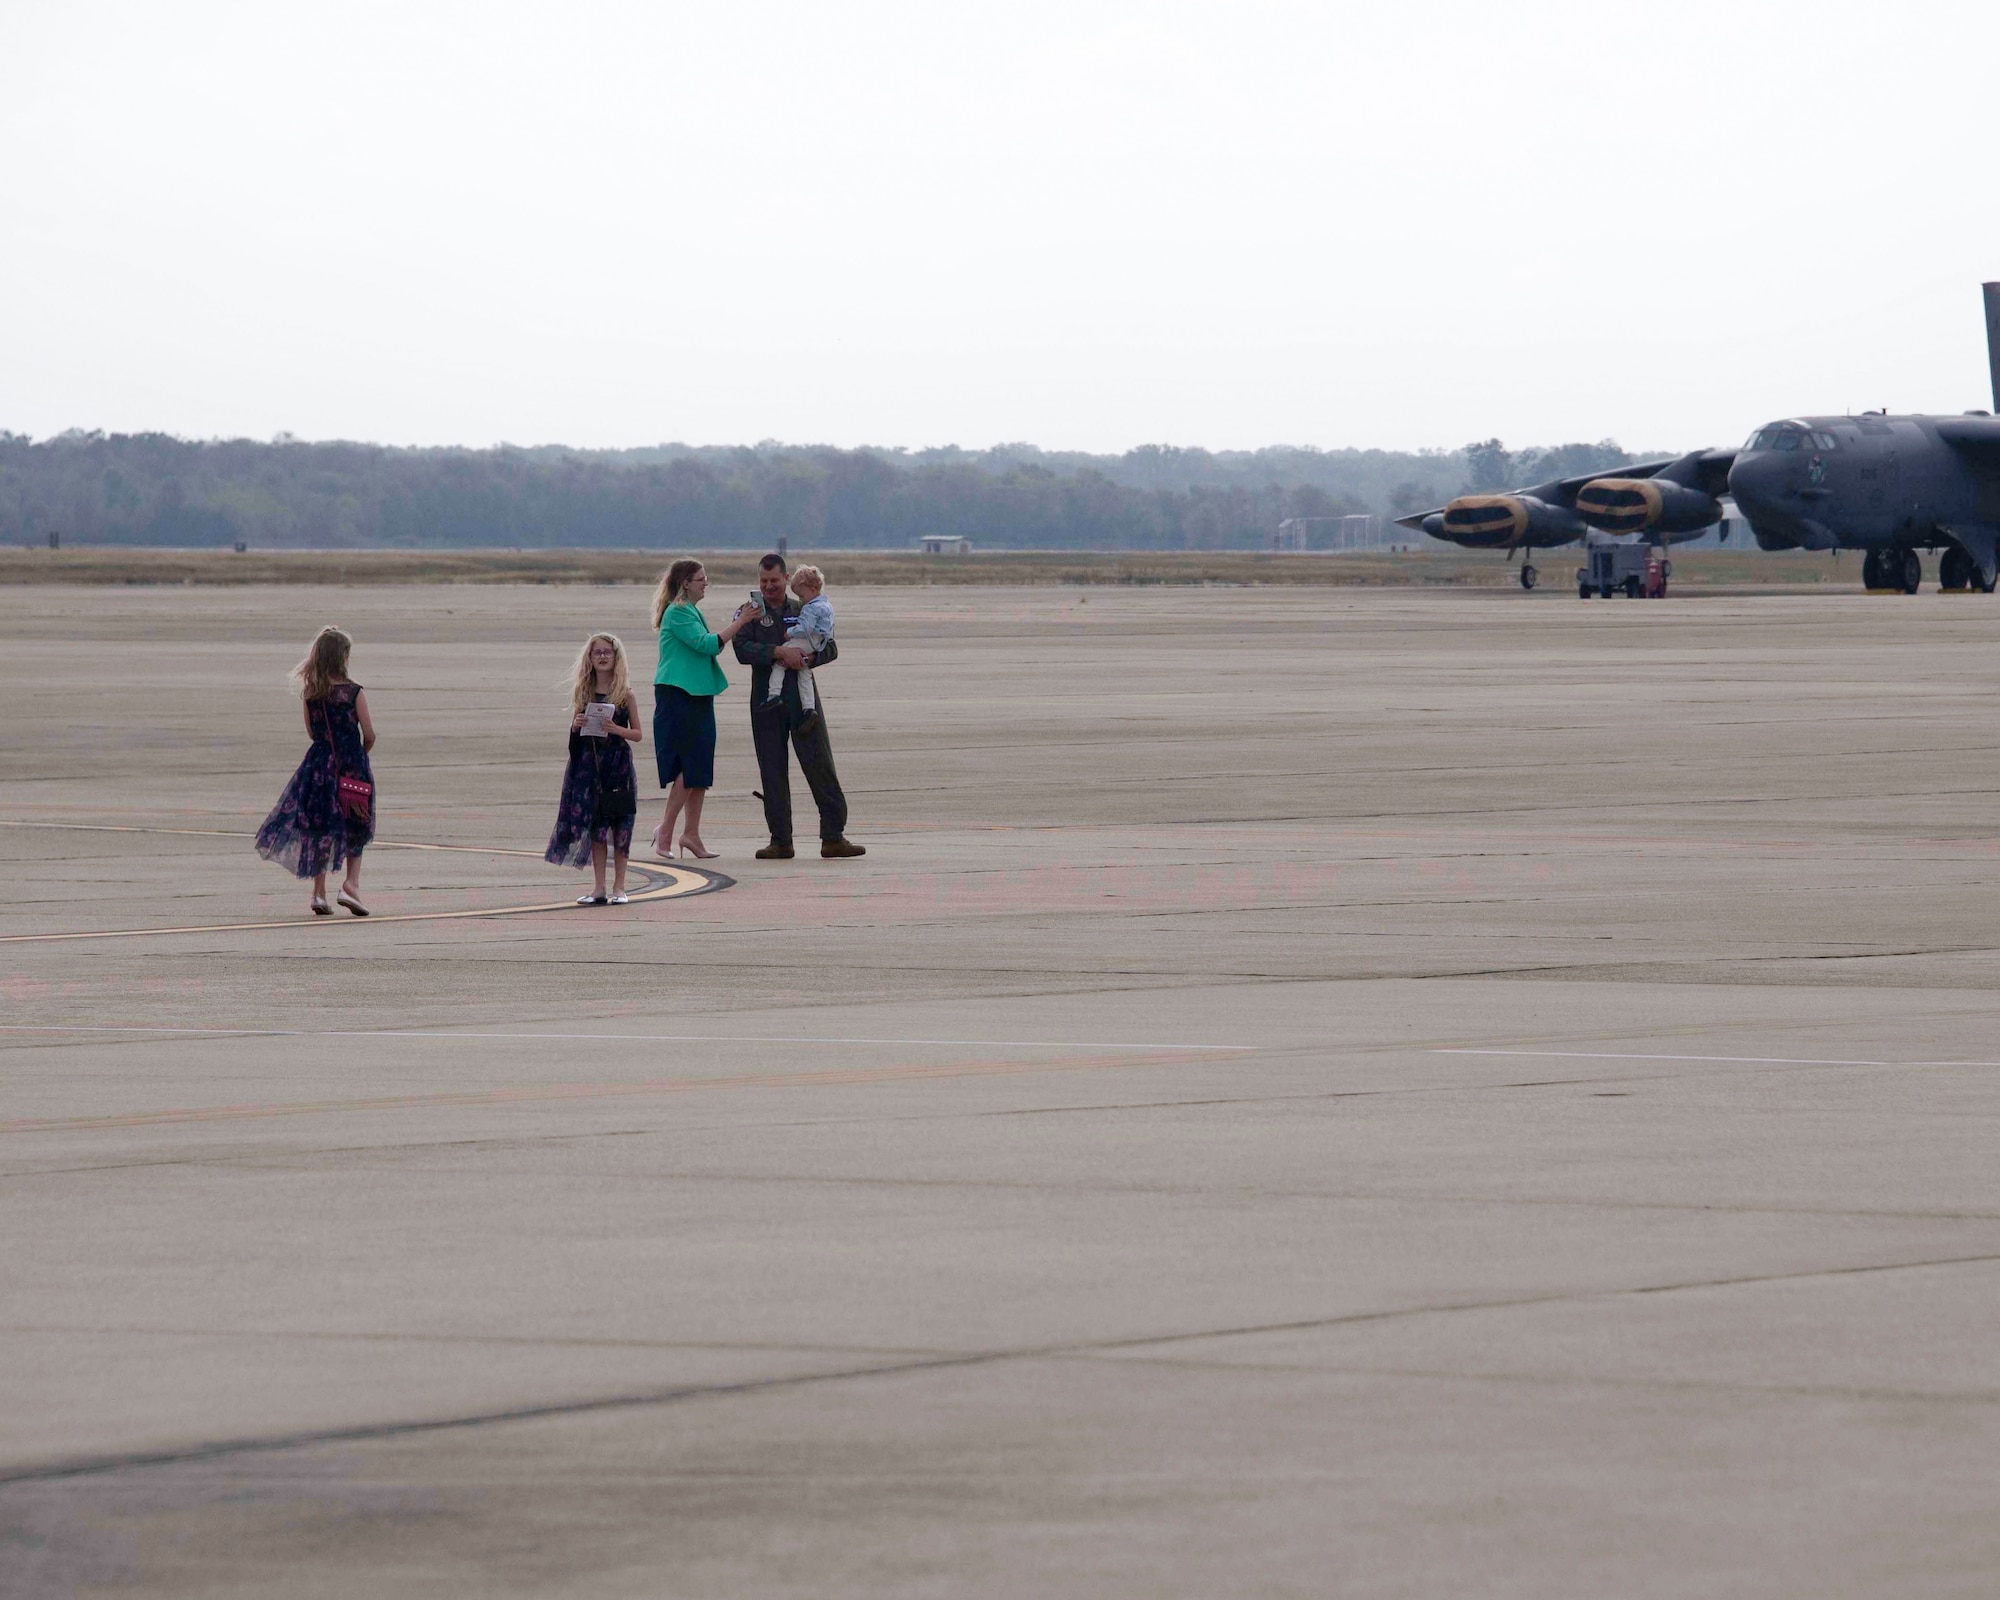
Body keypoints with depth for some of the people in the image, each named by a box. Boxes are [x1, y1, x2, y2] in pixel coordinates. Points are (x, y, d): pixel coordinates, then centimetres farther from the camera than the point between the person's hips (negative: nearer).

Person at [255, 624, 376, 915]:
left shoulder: (310, 693, -1)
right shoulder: (353, 692, -12)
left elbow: (312, 730, 9)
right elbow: (369, 734, -9)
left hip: (319, 761, 3)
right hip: (352, 765, -3)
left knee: (319, 827, 10)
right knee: (356, 828, 11)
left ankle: (319, 891, 7)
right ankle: (351, 883, -3)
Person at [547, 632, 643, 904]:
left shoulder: (625, 695, -1)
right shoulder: (583, 693, 7)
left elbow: (637, 734, 1)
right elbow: (573, 733, 14)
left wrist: (616, 729, -16)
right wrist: (576, 726, -8)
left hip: (617, 764, -2)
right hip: (589, 764, 2)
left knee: (619, 826, -1)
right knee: (594, 826, 4)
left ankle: (618, 887, 7)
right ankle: (598, 888, 9)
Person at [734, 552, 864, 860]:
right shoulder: (750, 613, 7)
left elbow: (830, 649, 8)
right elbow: (743, 650, -10)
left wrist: (807, 658, -13)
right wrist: (780, 652, -20)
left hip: (802, 698, 0)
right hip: (766, 703, 0)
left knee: (820, 765, -5)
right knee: (772, 771, 2)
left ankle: (833, 836, -3)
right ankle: (780, 842, 7)